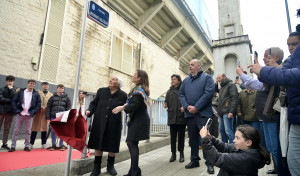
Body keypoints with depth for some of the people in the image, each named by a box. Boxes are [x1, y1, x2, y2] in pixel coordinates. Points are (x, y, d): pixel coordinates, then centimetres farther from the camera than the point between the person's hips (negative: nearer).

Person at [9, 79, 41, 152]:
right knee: (16, 130, 4)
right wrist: (17, 111, -6)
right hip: (20, 114, 0)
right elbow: (14, 101, 3)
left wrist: (33, 112, -6)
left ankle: (26, 146, 14)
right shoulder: (21, 92, 4)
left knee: (28, 131, 5)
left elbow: (38, 104, 4)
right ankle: (13, 146, 13)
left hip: (29, 115, 0)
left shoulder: (36, 94, 4)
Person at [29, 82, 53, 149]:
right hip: (38, 112, -1)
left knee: (44, 128, 5)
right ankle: (31, 143, 11)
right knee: (35, 128, 2)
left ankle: (44, 144, 13)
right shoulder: (37, 93, 9)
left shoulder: (51, 95, 9)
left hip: (46, 113, 1)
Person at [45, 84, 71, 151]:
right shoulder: (52, 97, 8)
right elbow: (48, 107, 5)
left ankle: (61, 145, 15)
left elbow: (69, 107, 2)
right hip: (53, 117, 1)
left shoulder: (66, 98, 7)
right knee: (53, 131, 5)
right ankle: (53, 145, 17)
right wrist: (48, 117, -2)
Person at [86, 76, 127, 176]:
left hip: (114, 124, -1)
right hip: (99, 123, 2)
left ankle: (110, 166, 32)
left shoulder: (123, 95, 0)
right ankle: (97, 167, 26)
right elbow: (94, 103, 9)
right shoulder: (101, 91, 7)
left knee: (112, 146, 10)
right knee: (98, 144, 9)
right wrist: (89, 111, -6)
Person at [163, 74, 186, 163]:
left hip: (181, 116, -3)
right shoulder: (169, 91, 13)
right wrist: (165, 104, -8)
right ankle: (173, 154, 18)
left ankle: (181, 154, 21)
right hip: (172, 116, 3)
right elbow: (167, 101, 13)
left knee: (181, 136, 6)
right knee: (173, 136, 7)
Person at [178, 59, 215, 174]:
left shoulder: (207, 77, 2)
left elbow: (208, 93, -11)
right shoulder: (186, 80, 18)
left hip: (203, 114, -5)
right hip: (189, 114, 5)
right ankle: (194, 160, 26)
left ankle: (209, 163, 10)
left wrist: (196, 107, -15)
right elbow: (181, 94, 10)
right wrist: (187, 106, -8)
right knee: (192, 138, 13)